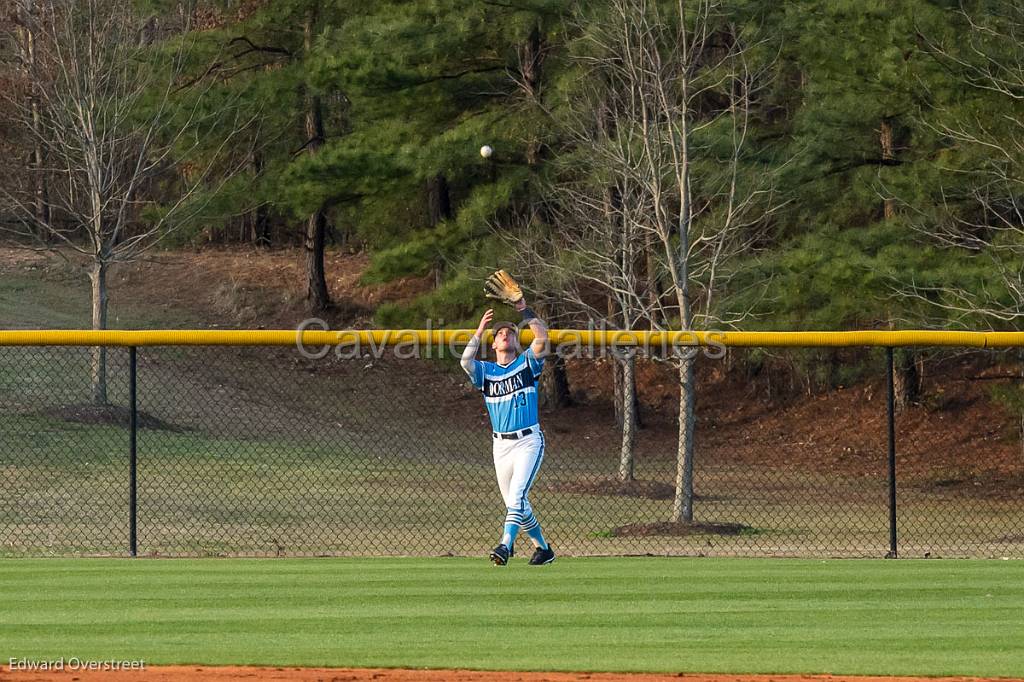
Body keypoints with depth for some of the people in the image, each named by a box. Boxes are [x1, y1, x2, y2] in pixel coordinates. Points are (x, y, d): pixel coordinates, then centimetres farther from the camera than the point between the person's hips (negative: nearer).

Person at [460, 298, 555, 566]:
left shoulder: (527, 364, 3)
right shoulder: (485, 371, 8)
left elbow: (542, 337, -13)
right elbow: (466, 361, -13)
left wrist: (523, 309, -15)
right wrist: (480, 330, -17)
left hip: (528, 441, -4)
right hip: (501, 444, 4)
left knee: (516, 495, -21)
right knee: (515, 503, 9)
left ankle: (506, 546, -32)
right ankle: (542, 548, 25)